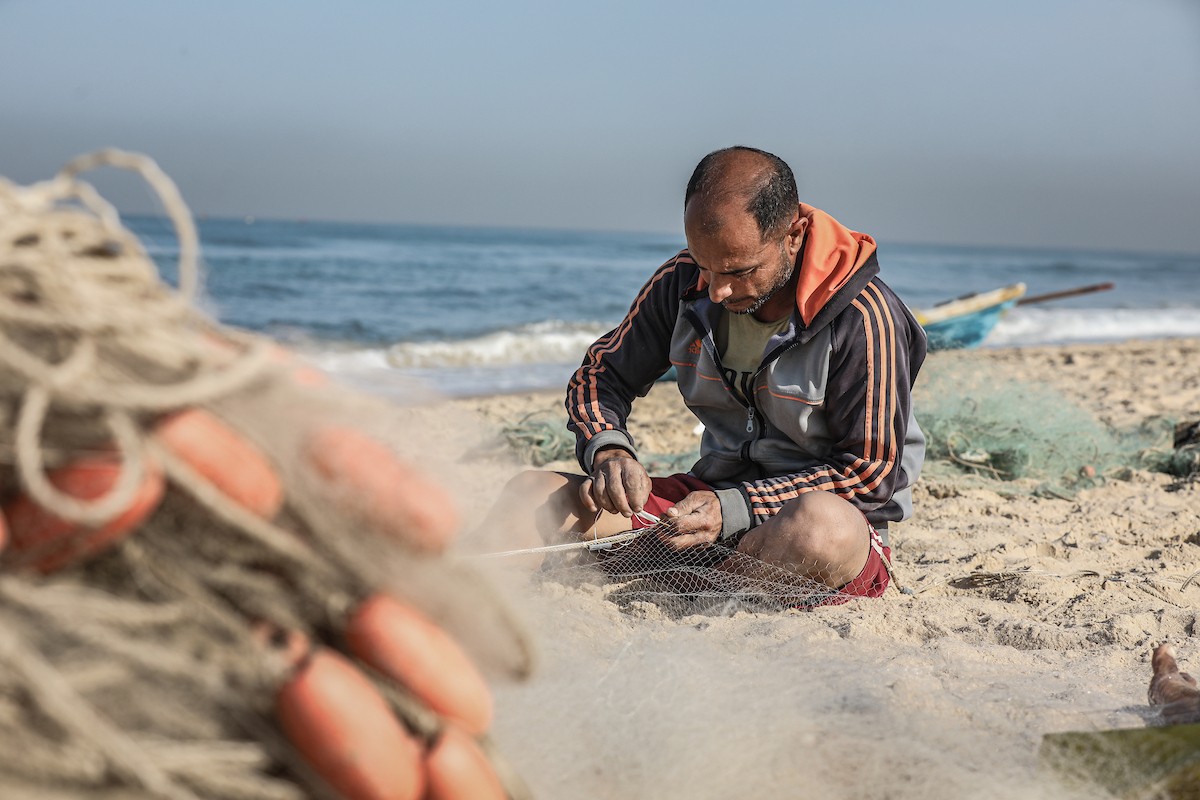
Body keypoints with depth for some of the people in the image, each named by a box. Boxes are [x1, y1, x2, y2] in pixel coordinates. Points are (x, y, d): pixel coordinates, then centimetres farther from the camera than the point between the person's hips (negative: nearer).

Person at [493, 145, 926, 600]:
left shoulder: (863, 316, -16)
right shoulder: (685, 283, -1)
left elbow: (871, 472, -13)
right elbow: (601, 374, 9)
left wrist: (733, 510, -23)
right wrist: (607, 449, -14)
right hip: (711, 495, 4)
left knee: (822, 524, -43)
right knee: (529, 495, -15)